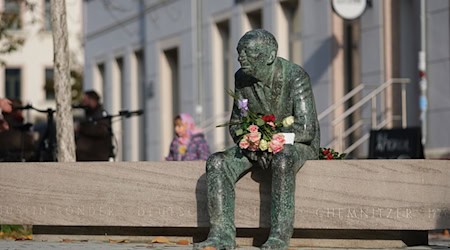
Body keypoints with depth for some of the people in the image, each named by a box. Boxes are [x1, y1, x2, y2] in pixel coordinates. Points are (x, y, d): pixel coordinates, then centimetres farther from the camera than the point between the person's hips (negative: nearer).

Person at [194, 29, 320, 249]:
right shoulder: (242, 78, -4)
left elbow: (305, 130, -26)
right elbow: (236, 125, 5)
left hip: (299, 146, -6)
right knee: (217, 162, -19)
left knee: (282, 160, -41)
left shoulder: (295, 77, -22)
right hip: (260, 147, 6)